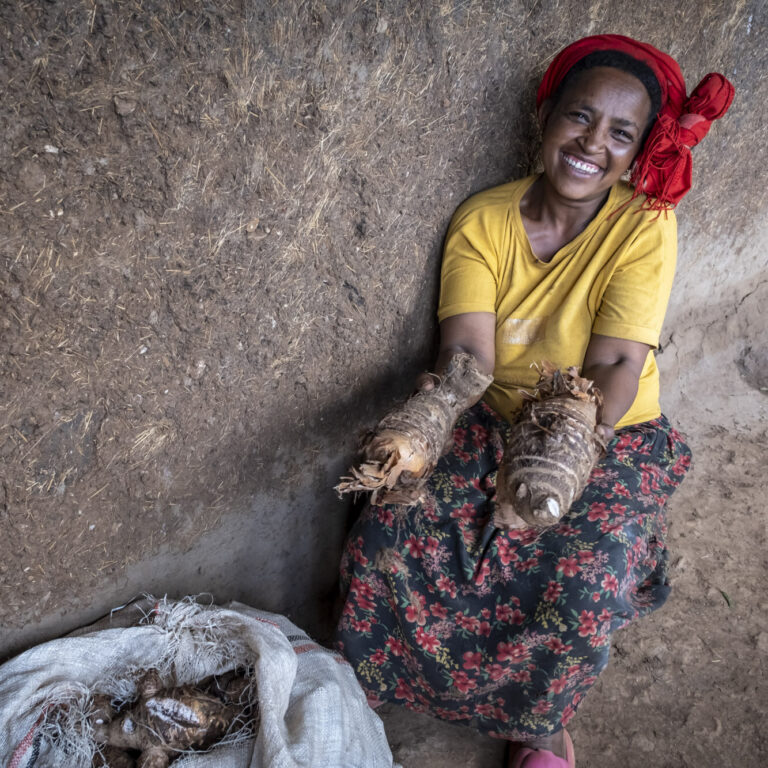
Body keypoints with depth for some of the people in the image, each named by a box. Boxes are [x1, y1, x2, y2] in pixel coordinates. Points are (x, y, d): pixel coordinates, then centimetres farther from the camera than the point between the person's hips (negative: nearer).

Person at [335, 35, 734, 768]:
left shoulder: (644, 225, -15)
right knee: (388, 536, -20)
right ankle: (367, 692, 11)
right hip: (493, 424, 2)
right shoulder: (482, 219, -9)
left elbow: (615, 366, -23)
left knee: (583, 591, -27)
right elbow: (467, 350, -19)